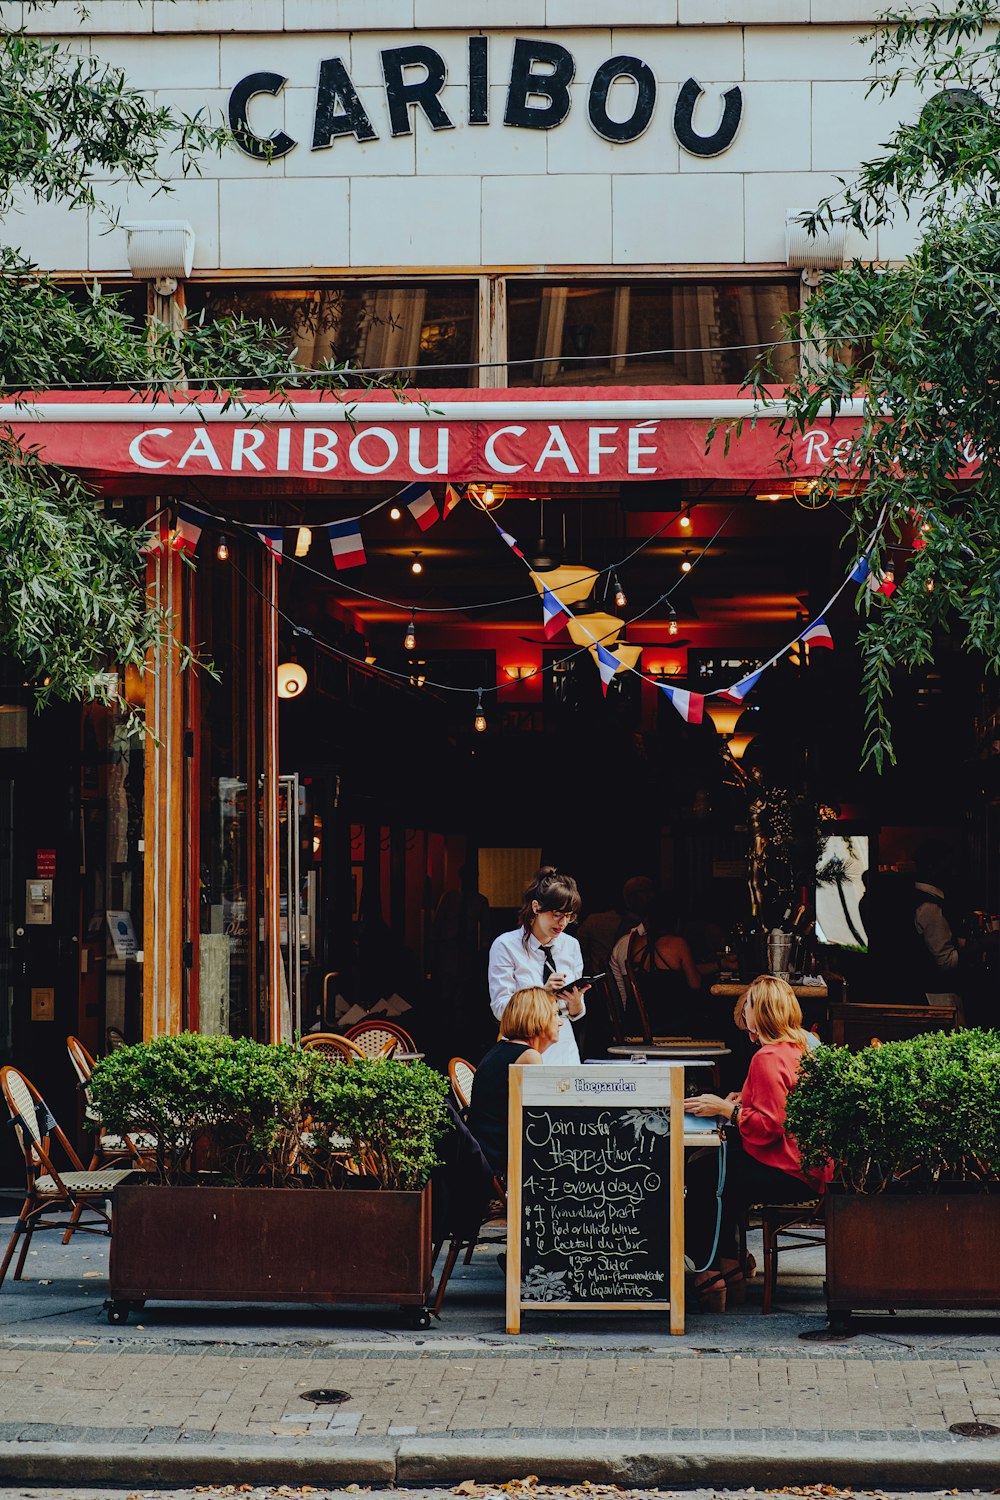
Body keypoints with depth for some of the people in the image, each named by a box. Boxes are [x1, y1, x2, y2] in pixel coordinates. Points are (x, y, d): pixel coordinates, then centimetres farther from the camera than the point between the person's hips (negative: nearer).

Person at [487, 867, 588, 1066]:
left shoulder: (571, 945, 10)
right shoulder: (506, 945, -4)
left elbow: (576, 1015, 12)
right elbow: (500, 1008, -11)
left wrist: (575, 1002, -11)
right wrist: (543, 992, -22)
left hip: (564, 1049, 4)